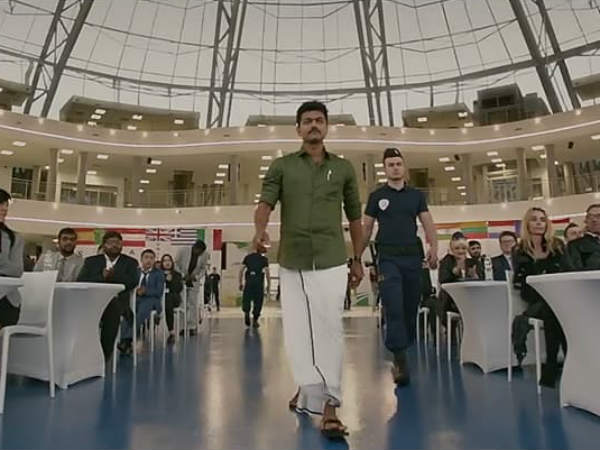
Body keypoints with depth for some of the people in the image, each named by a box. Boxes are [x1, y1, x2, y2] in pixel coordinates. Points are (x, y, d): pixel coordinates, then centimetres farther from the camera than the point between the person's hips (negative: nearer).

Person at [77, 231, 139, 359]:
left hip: (117, 302, -1)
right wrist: (102, 277, -10)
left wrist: (113, 275, -9)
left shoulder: (130, 262, 16)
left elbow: (133, 282, -1)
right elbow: (80, 282, 3)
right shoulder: (91, 261, 19)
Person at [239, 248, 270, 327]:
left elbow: (241, 270, 9)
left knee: (246, 299, 7)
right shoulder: (264, 259, 7)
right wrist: (269, 285, 3)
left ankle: (246, 312, -19)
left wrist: (240, 283, 13)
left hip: (248, 281, 1)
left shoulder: (248, 257, 13)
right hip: (259, 282, -1)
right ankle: (255, 320, 6)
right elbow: (267, 272, -1)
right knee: (258, 301, 6)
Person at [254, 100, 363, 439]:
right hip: (292, 263, 1)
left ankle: (329, 406, 3)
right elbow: (266, 202, -4)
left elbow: (354, 216, 15)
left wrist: (358, 260, 15)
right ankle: (311, 389, 29)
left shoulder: (344, 168, 10)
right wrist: (261, 231, -26)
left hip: (331, 262, -1)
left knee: (329, 329, -5)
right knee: (296, 330, 8)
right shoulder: (282, 166, 8)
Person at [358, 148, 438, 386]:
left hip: (413, 256, 3)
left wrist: (434, 248, -12)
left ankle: (404, 352, 25)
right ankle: (401, 362, -10)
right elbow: (366, 228, 9)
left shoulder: (417, 195, 11)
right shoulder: (376, 196, 7)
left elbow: (428, 223, 6)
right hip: (388, 258, -2)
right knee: (394, 308, -12)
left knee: (411, 308, 8)